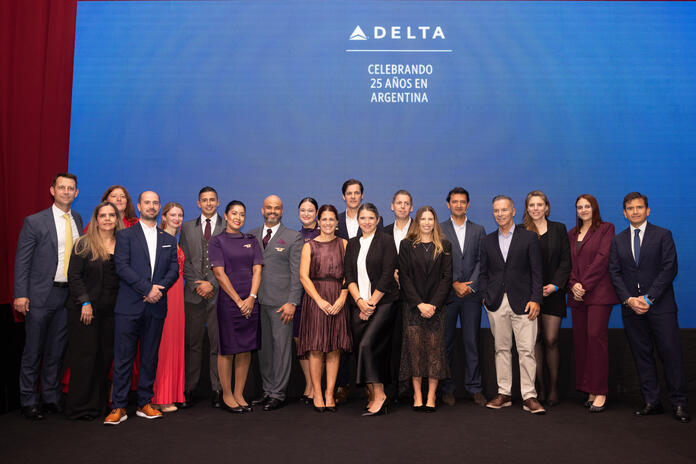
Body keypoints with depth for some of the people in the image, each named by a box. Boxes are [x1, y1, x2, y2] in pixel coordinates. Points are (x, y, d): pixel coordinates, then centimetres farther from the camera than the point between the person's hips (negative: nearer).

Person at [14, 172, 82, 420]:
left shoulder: (78, 220, 9)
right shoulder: (35, 222, -4)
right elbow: (22, 261, -5)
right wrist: (21, 295, -11)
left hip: (68, 295, 4)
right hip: (41, 296, -4)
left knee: (56, 351, 13)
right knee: (33, 351, 5)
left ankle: (51, 398, 24)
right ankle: (29, 401, 18)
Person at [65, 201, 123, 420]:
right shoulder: (84, 244, -1)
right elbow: (74, 275, -5)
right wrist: (85, 302, -12)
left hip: (111, 311, 4)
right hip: (85, 309, -3)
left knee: (106, 356, 6)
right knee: (85, 355, 0)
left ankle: (99, 403, 18)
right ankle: (81, 406, 11)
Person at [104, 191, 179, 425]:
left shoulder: (168, 240, 15)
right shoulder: (125, 235, 4)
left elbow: (174, 269, 8)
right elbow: (122, 267, -7)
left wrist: (159, 287, -11)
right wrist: (148, 288, -15)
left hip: (156, 307, 3)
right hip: (129, 306, -3)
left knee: (150, 357, 8)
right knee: (123, 357, -1)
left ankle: (144, 404, 17)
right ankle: (119, 407, 7)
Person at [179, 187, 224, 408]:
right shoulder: (187, 227, 12)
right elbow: (184, 261, 7)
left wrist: (212, 284, -9)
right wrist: (196, 284, -5)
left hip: (219, 293, -1)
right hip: (194, 294, 2)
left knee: (218, 344, 2)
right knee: (192, 344, 5)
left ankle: (217, 390, 11)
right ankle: (189, 390, 14)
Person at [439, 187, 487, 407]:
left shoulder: (478, 230, 12)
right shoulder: (439, 230, 6)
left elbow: (481, 261, 5)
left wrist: (470, 285, -7)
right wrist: (454, 284, -8)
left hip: (471, 293, 1)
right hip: (446, 293, -1)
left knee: (472, 342, 3)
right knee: (446, 342, 3)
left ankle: (474, 388, 12)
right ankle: (447, 389, 12)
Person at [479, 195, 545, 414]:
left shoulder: (529, 237, 3)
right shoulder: (488, 241, 13)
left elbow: (537, 271, 0)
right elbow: (483, 273, 14)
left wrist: (535, 299, -8)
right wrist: (485, 296, 2)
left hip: (522, 303, -3)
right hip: (496, 303, 3)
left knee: (526, 350, -3)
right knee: (501, 348, 8)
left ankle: (529, 396, 5)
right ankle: (504, 393, 17)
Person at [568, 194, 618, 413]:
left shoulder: (606, 229, 3)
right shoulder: (572, 233, 19)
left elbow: (602, 259, -7)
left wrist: (584, 285, -11)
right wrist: (573, 284, -4)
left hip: (598, 292, -5)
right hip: (577, 294, 5)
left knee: (596, 335, -12)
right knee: (580, 339, 2)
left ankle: (600, 392, -6)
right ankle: (589, 390, 10)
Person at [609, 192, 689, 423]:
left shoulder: (663, 235, 2)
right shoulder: (618, 241, 12)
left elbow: (669, 269, -6)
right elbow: (615, 273, 7)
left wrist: (648, 298, -12)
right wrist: (629, 299, -8)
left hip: (661, 305, -3)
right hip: (631, 307, 3)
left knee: (671, 354, -2)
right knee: (642, 355, 6)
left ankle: (679, 403, 10)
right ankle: (652, 402, 15)